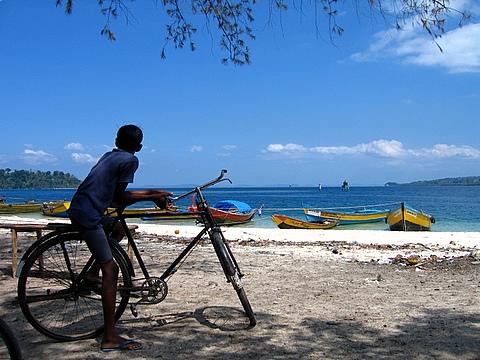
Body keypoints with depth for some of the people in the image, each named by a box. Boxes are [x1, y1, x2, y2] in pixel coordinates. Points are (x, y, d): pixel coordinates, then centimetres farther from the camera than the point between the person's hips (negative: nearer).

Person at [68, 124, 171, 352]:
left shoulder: (110, 156, 18)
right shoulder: (130, 160, -5)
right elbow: (119, 199, -6)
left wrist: (153, 193, 26)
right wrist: (151, 198, 3)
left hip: (79, 209, 9)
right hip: (88, 215, -9)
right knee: (111, 269, -9)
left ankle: (92, 273, 22)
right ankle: (110, 338, -8)